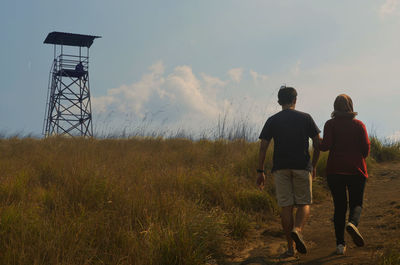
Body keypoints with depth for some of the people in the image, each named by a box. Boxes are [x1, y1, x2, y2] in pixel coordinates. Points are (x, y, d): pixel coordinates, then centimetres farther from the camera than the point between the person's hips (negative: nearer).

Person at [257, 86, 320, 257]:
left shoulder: (272, 121, 6)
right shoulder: (305, 118, 5)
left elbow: (263, 147, -1)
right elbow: (318, 144, 3)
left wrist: (260, 171, 3)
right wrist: (313, 165, 15)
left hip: (280, 168, 1)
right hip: (302, 166, -1)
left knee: (286, 207, 3)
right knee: (304, 204, 8)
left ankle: (290, 247, 3)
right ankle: (297, 230, -21)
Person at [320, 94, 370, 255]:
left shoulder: (330, 124, -1)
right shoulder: (359, 125, 2)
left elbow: (326, 145, -13)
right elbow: (366, 147, -2)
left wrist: (319, 146, 9)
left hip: (335, 170, 0)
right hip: (356, 170, 0)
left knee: (339, 206, 7)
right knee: (356, 203, 11)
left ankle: (340, 243, 0)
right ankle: (353, 223, -22)